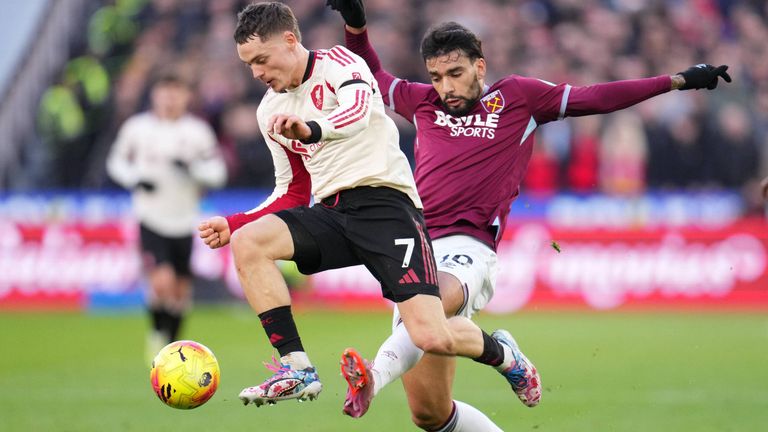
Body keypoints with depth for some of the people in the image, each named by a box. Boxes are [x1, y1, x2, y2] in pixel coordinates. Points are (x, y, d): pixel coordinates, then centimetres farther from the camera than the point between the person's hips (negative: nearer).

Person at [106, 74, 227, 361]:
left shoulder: (198, 131, 0)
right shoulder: (137, 127, -2)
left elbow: (218, 173, 2)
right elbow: (116, 161, 10)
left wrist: (193, 168, -18)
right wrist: (135, 180, -10)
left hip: (184, 221, 2)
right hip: (151, 218, -2)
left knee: (181, 290, 8)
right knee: (163, 283, -19)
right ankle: (157, 332, 6)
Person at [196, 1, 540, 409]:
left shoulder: (336, 63, -3)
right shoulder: (270, 111, 18)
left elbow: (359, 109, -26)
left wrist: (310, 130, -48)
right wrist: (232, 223, 9)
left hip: (385, 203, -6)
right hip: (331, 213, 6)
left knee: (432, 338, -19)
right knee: (246, 242, -22)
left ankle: (501, 352, 17)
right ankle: (297, 368, -21)